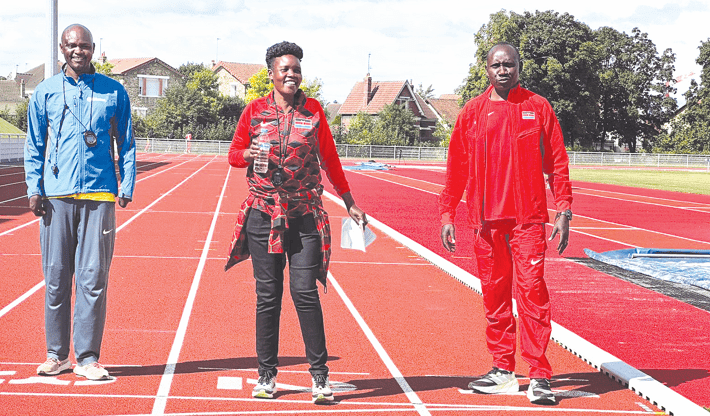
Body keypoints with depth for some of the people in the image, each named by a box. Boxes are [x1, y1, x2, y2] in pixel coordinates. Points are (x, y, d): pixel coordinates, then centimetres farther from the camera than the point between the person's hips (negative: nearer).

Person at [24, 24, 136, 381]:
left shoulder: (113, 92, 8)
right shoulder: (45, 92, 9)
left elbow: (126, 144, 12)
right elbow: (34, 146, 12)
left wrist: (127, 187, 4)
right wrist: (34, 188, 2)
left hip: (100, 196, -1)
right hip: (57, 196, 1)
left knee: (93, 279, -2)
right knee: (56, 278, 4)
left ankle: (87, 357, 5)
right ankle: (57, 354, 14)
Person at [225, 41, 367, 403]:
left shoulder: (313, 110, 6)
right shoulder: (255, 110, 4)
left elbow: (329, 157, 15)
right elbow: (234, 153, 10)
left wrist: (349, 202, 17)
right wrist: (249, 154, -14)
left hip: (305, 215, 0)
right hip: (263, 214, 0)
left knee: (305, 291, -7)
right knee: (267, 295, 2)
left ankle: (319, 374, 0)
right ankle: (267, 374, 11)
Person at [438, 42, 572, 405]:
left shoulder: (538, 108, 4)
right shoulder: (472, 112, 9)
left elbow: (557, 164, 4)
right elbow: (456, 169, 13)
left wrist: (563, 212, -2)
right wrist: (447, 214, 7)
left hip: (528, 218, -2)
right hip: (486, 219, 3)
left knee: (531, 290, -10)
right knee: (494, 294, 7)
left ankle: (539, 377, -8)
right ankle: (503, 371, 16)